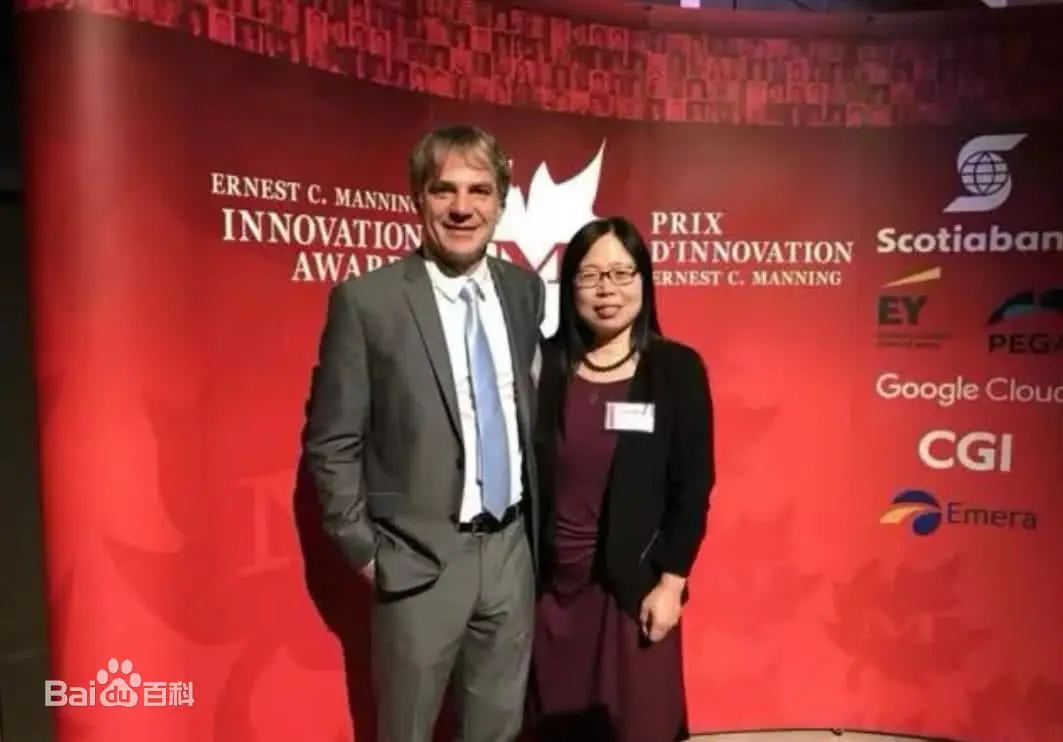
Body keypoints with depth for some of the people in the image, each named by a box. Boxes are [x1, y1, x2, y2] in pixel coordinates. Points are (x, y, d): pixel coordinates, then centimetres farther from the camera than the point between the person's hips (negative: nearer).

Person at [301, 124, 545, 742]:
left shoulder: (525, 289, 3)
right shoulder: (366, 300, -12)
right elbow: (331, 443, -8)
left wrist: (535, 526, 11)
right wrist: (365, 551, -8)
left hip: (512, 551, 4)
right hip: (420, 560, -4)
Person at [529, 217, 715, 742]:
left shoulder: (677, 368, -5)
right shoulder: (545, 364, -2)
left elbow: (693, 487, -4)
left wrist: (671, 583, -7)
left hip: (635, 586, -1)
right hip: (551, 584, 2)